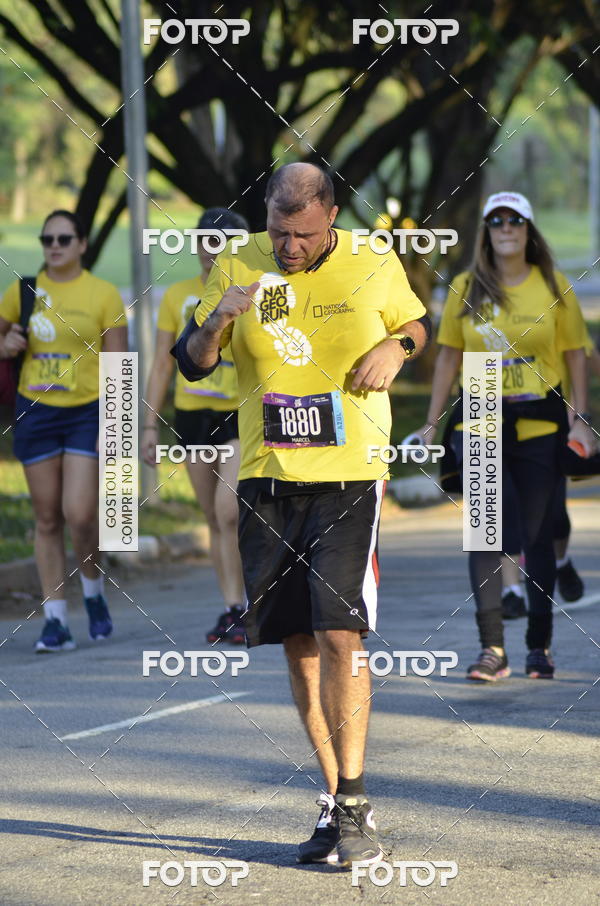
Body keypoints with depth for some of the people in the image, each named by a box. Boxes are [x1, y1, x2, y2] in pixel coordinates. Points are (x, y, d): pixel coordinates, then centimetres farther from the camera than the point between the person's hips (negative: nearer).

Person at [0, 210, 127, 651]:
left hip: (87, 412, -3)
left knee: (79, 514, -12)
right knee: (48, 519, 4)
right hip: (36, 412, 3)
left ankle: (95, 593, 16)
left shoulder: (104, 295, -3)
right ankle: (56, 619, 9)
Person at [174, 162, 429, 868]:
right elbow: (191, 365, 5)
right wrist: (218, 319, -15)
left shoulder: (375, 267, 0)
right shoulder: (238, 267, 2)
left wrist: (397, 347, -5)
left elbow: (416, 323, 18)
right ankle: (334, 797, 16)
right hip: (267, 482, 3)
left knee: (339, 636, -14)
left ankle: (354, 809, -11)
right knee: (299, 645, 6)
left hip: (350, 477, -3)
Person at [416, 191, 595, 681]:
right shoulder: (466, 289, 5)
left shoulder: (553, 286, 2)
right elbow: (449, 356, 10)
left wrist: (582, 419, -4)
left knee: (538, 536, 4)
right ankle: (492, 648, -4)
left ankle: (540, 646, 12)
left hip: (540, 425, -1)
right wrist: (432, 423, 9)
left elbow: (576, 354, 4)